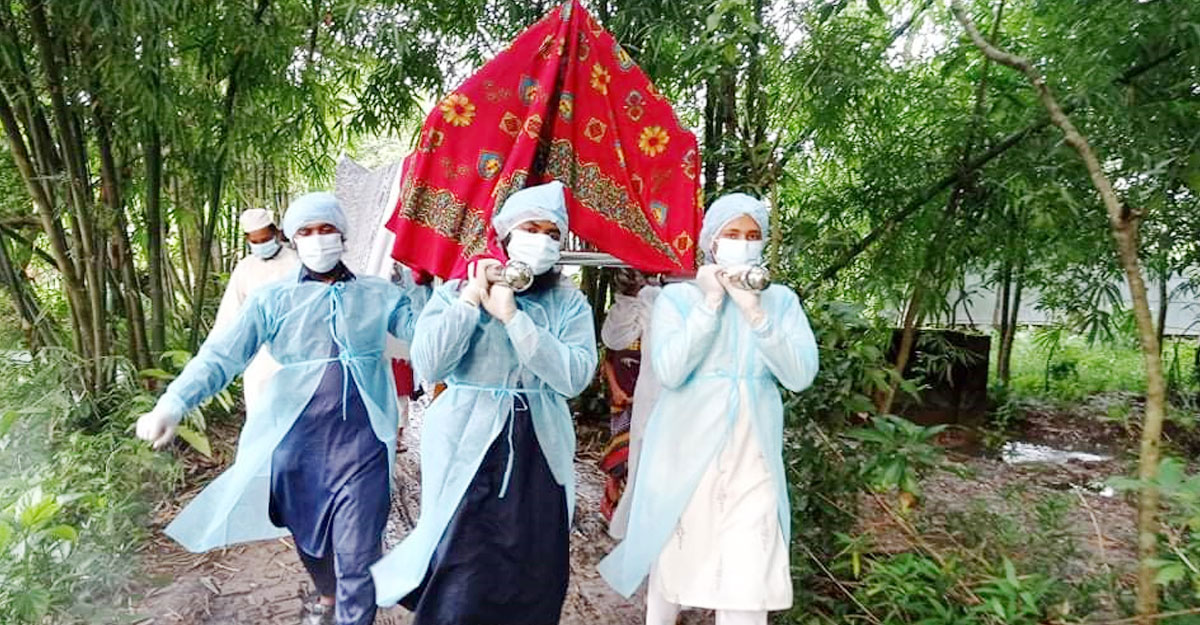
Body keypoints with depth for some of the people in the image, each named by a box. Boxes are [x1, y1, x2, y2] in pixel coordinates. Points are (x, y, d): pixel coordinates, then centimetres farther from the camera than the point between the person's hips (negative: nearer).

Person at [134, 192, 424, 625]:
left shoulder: (379, 295, 4)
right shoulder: (273, 300, 2)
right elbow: (221, 354, -8)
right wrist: (173, 403, -23)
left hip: (361, 442, -1)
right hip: (296, 441, 2)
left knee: (358, 554, -1)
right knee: (307, 535, 22)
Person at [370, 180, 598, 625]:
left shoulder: (569, 303, 3)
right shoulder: (455, 291, 1)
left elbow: (575, 376, -14)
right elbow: (428, 366, -13)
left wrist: (512, 317, -16)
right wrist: (472, 298, -13)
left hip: (538, 454, 2)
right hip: (467, 449, -2)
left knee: (534, 578, 10)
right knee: (462, 580, 0)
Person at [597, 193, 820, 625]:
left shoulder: (781, 300, 5)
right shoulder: (677, 297, -1)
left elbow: (800, 376, -8)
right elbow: (669, 372, -15)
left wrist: (754, 311, -15)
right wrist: (710, 303, -14)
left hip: (752, 459, 1)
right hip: (685, 452, -1)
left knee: (748, 585, -3)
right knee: (671, 561, 13)